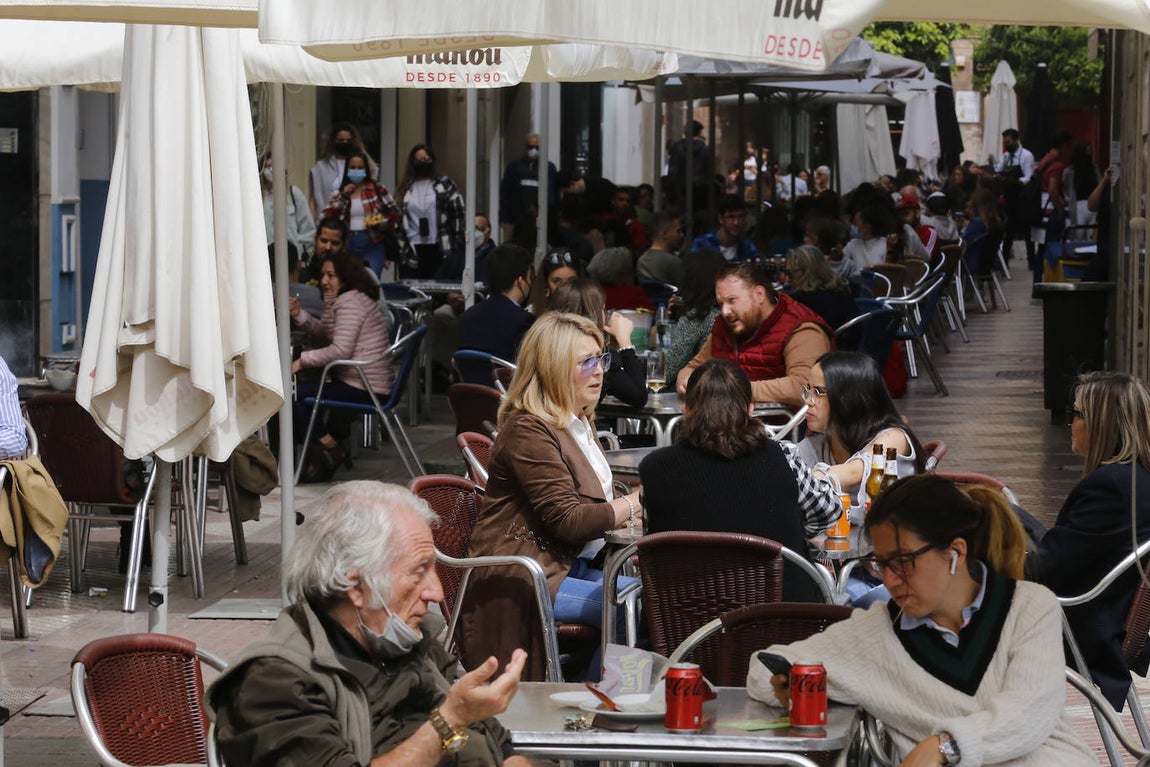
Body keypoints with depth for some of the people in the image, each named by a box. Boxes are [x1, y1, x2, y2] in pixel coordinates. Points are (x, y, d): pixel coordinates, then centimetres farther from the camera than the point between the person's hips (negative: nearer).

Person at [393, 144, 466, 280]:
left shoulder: (444, 184, 7)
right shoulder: (404, 189, 13)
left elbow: (457, 213, 3)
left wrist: (459, 243, -5)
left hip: (440, 248, -2)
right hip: (414, 249, 2)